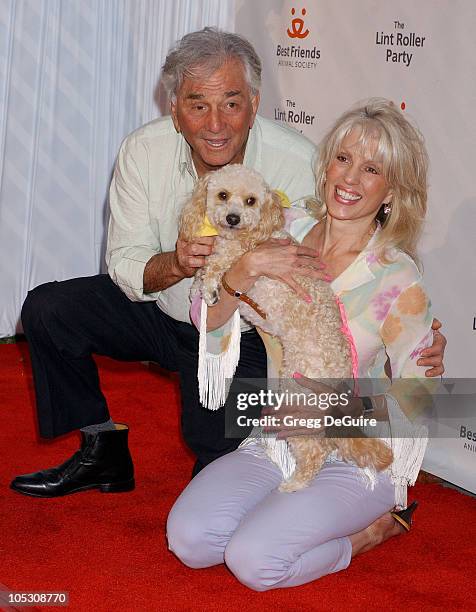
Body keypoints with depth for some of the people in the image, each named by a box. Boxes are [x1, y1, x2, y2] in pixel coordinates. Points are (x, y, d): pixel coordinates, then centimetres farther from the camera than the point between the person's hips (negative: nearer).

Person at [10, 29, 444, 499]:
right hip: (158, 313, 3)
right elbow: (124, 265, -13)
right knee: (46, 310, -10)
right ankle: (102, 453, 9)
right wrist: (176, 265, -37)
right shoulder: (143, 151, -16)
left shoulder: (297, 164, -25)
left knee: (218, 446, -21)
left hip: (242, 336, -3)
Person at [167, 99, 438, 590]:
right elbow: (209, 324, -3)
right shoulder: (285, 233, -2)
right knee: (188, 538, -13)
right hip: (277, 443, 5)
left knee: (253, 560, -21)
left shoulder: (397, 281, -14)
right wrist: (245, 269, -21)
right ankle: (287, 514, 12)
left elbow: (416, 400, -9)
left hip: (358, 458, -4)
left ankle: (375, 526, 3)